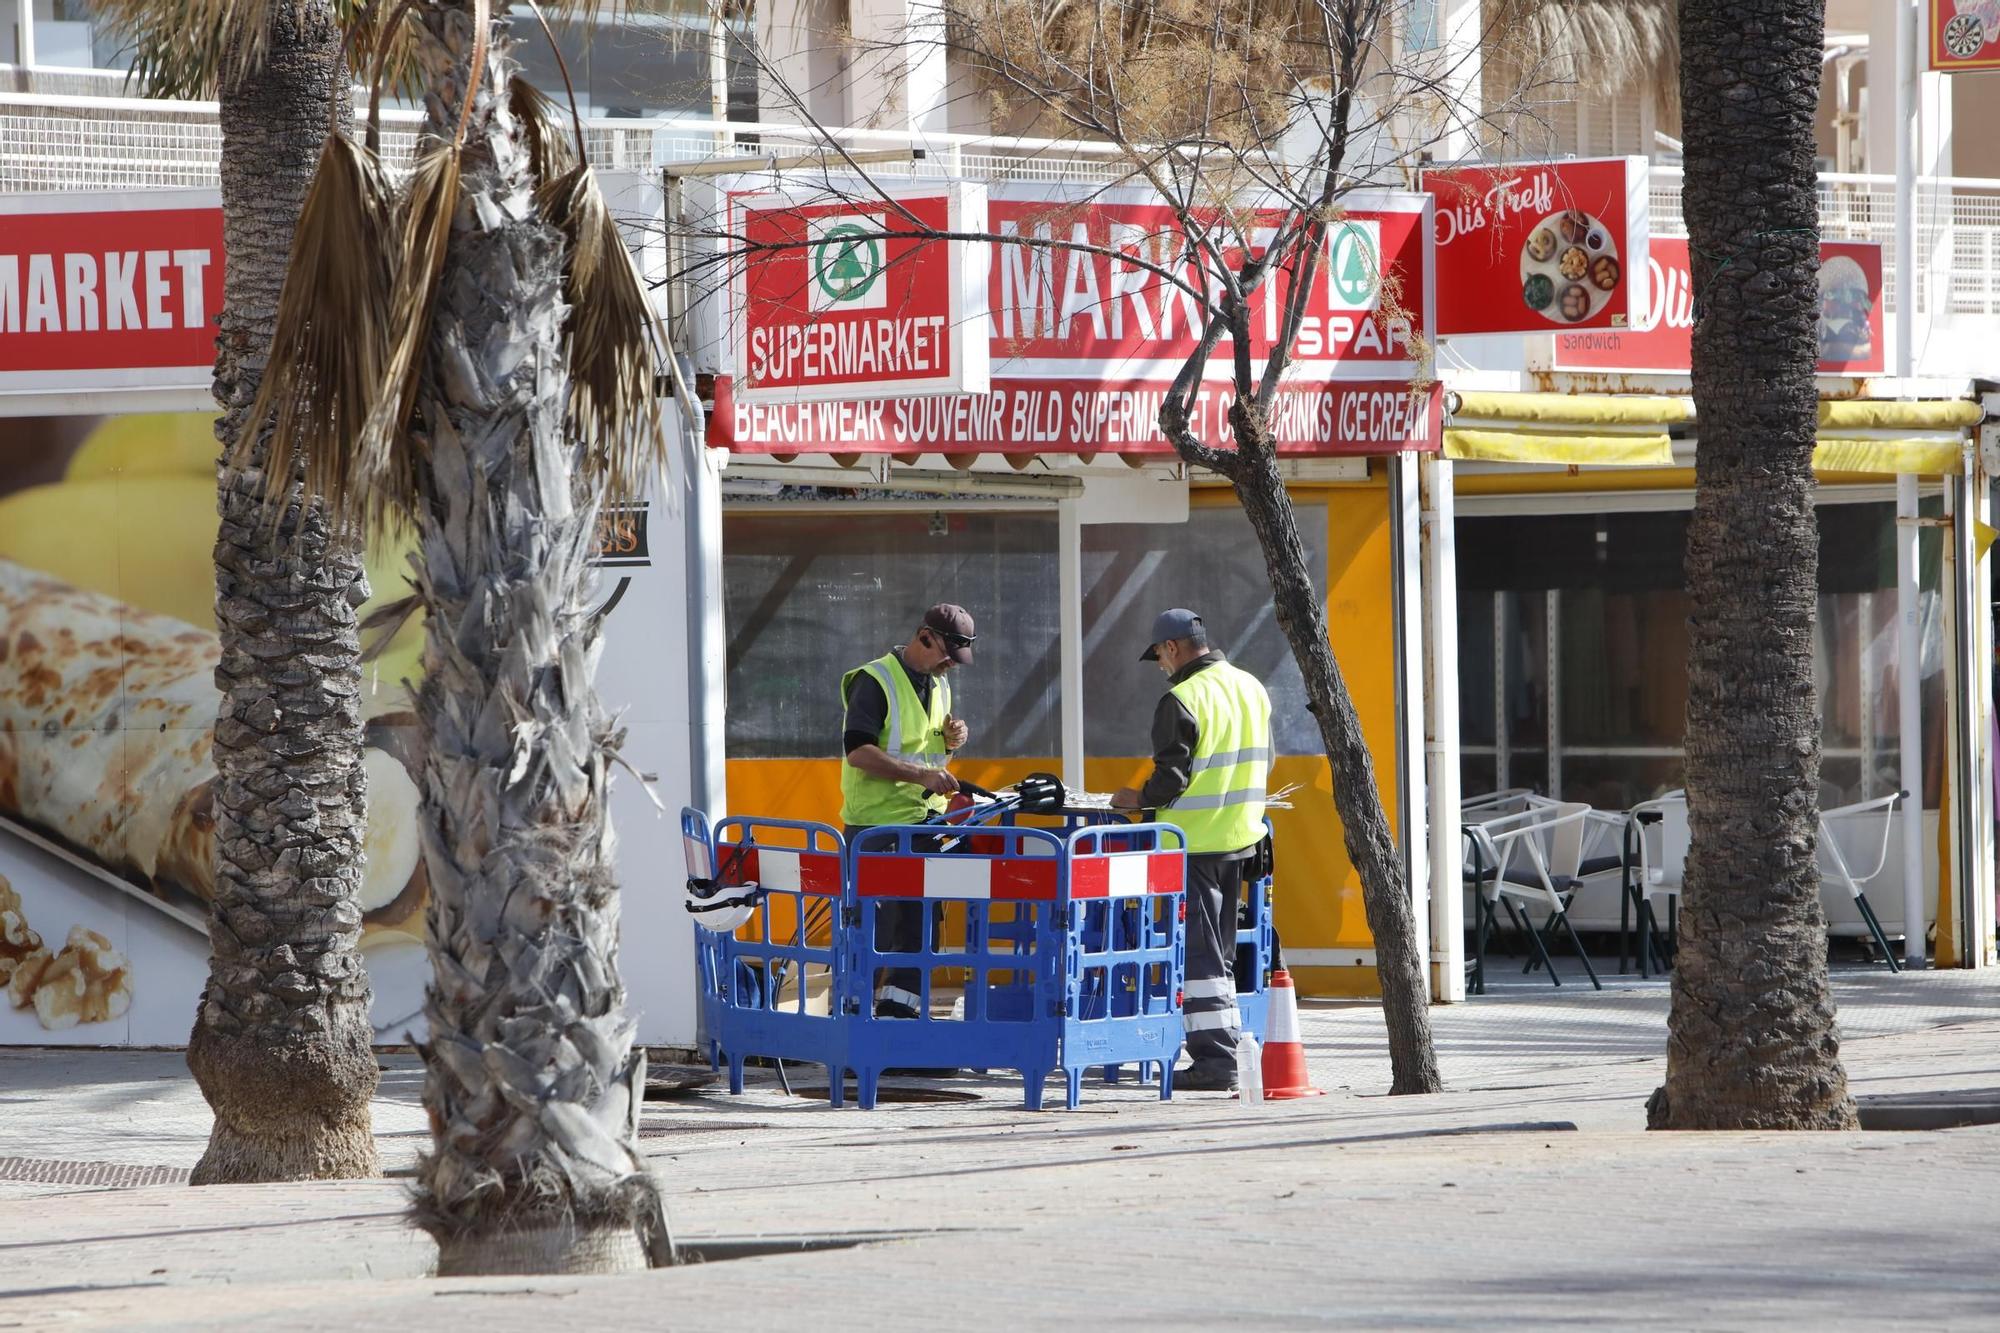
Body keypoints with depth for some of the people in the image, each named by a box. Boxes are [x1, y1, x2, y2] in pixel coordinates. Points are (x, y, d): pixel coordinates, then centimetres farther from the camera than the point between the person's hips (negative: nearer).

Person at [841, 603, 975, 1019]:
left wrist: (952, 739, 3)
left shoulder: (939, 685, 15)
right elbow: (858, 751, -21)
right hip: (876, 824, -8)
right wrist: (922, 775, -26)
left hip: (924, 822, 8)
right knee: (874, 926, -6)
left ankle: (897, 1008, 11)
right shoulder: (875, 682, -12)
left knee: (919, 921, 6)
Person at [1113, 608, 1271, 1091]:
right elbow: (1264, 762, 17)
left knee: (1200, 954, -4)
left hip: (1193, 843, -7)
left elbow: (1173, 776, -17)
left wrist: (1139, 798, 1)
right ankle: (1225, 1045, 18)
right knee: (1220, 954, 16)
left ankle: (1214, 1060, -7)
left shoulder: (1182, 700, -15)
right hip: (1239, 837, 7)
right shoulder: (1251, 689, 9)